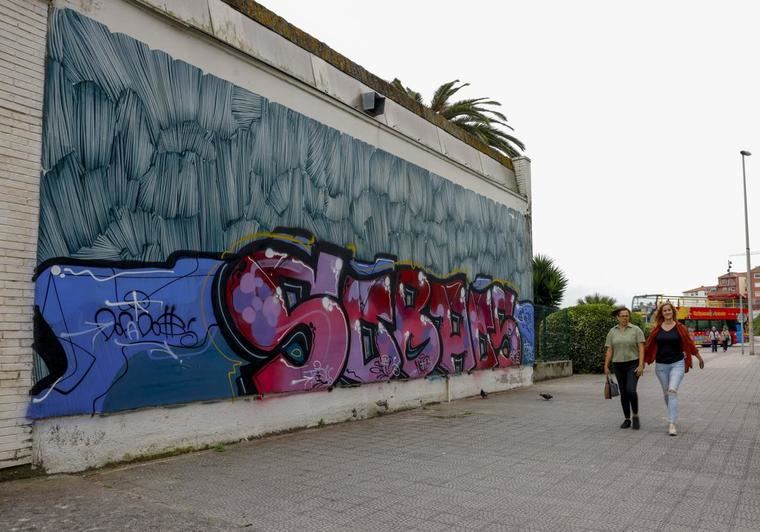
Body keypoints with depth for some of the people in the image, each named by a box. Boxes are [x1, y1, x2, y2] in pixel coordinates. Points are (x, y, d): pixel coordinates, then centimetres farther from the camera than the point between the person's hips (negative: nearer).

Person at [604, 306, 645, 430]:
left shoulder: (636, 330, -2)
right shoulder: (612, 332, 6)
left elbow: (641, 348, -7)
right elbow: (609, 350, 5)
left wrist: (641, 365, -15)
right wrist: (606, 366, -2)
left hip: (633, 364, -3)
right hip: (618, 365, 3)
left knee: (631, 390, -17)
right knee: (623, 393, 7)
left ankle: (635, 416, 2)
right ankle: (627, 419, 17)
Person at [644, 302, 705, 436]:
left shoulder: (680, 328, -3)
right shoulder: (657, 329, 1)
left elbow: (689, 343, 5)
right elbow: (649, 345, 6)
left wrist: (699, 357, 15)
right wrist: (642, 360, 9)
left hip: (677, 364, -3)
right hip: (661, 365, 3)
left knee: (672, 391, -15)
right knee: (666, 393, 13)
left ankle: (672, 424, -16)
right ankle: (673, 414, 36)